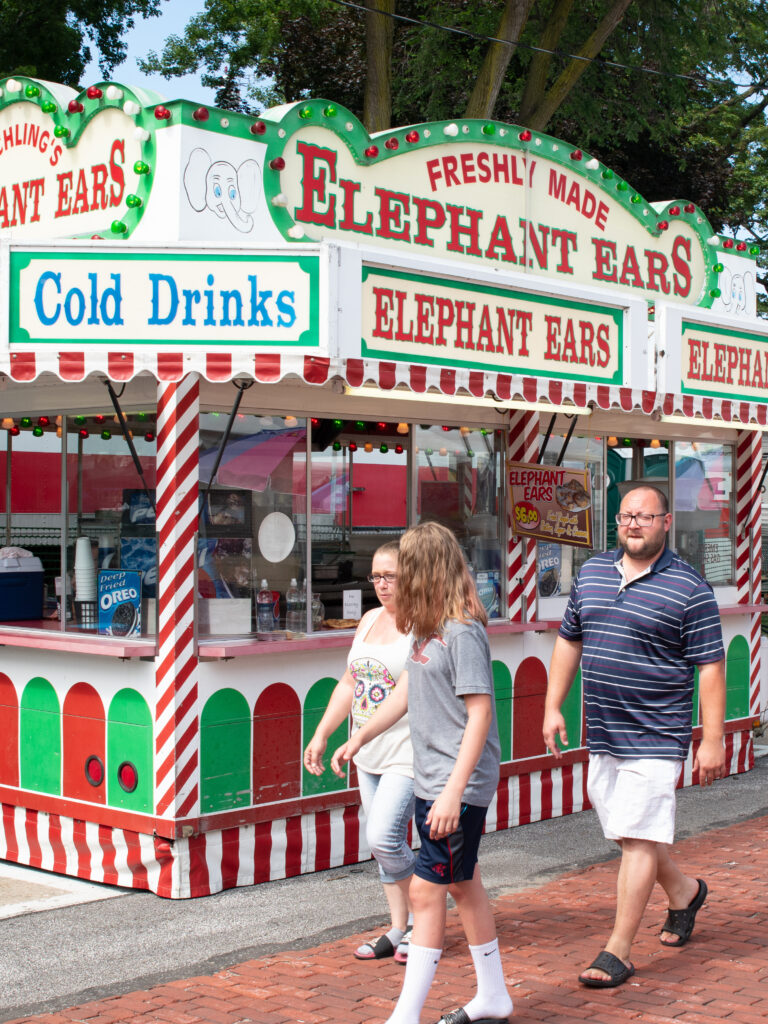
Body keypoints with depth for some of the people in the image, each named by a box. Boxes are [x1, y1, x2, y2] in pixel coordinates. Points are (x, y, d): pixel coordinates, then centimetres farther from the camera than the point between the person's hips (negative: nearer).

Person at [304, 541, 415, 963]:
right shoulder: (370, 620, 13)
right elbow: (350, 683, 19)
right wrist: (321, 734, 16)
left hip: (409, 752, -8)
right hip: (369, 753, 8)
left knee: (383, 837, -13)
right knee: (382, 842, 11)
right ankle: (398, 929, 22)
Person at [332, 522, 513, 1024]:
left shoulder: (463, 631, -19)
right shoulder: (429, 628, 8)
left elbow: (480, 714, -22)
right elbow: (407, 691, 21)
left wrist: (454, 792, -25)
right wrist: (358, 739, 25)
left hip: (460, 785, -9)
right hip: (430, 779, 9)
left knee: (426, 890, -6)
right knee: (463, 885, 17)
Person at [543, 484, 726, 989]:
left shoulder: (689, 588, -8)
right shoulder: (591, 573, 9)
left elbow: (711, 666, -8)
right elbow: (569, 641, 18)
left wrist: (712, 739, -11)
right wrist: (553, 706, 13)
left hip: (655, 737, -6)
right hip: (602, 735, 6)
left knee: (638, 838, -7)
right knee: (632, 833, 16)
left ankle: (618, 951, 0)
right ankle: (685, 891, 42)